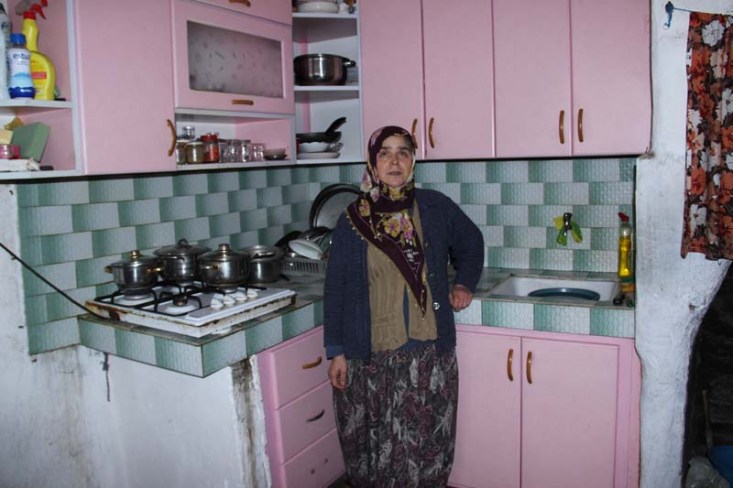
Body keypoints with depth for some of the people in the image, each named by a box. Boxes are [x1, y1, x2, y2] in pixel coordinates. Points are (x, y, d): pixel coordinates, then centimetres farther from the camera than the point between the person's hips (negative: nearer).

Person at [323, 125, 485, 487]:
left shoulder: (436, 207, 1)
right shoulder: (353, 220, -2)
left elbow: (471, 244, 20)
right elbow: (336, 289, 0)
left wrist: (464, 283, 6)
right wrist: (336, 351, -2)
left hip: (430, 351, 1)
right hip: (372, 355, -1)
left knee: (426, 442, 7)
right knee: (375, 446, 7)